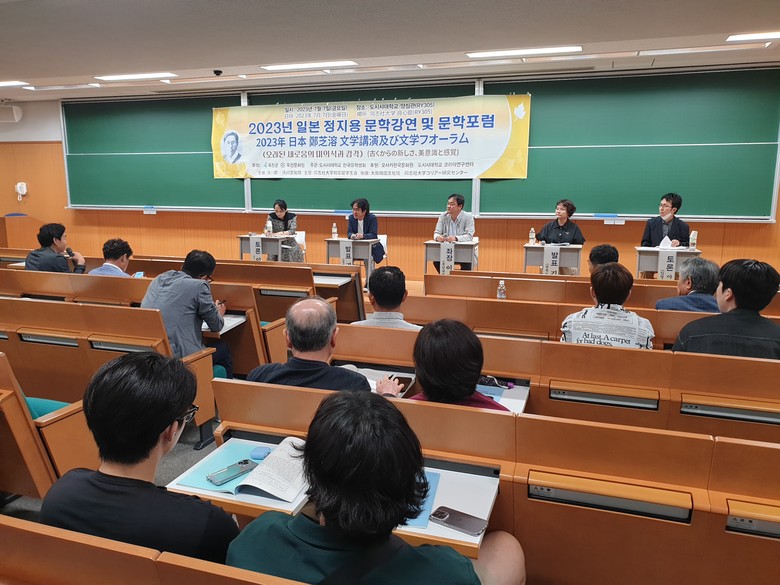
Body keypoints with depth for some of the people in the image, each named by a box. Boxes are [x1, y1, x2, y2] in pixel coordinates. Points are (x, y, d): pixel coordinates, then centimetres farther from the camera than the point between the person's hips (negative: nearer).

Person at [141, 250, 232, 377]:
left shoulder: (158, 279, 10)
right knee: (223, 348, 20)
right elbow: (216, 326, 1)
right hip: (179, 357, -7)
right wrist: (219, 313, 24)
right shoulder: (199, 286, -10)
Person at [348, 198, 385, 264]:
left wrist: (362, 236, -41)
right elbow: (349, 232, -4)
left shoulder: (372, 218, -14)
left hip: (372, 248, -4)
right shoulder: (351, 218, 1)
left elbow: (373, 235, -21)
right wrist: (352, 235, -30)